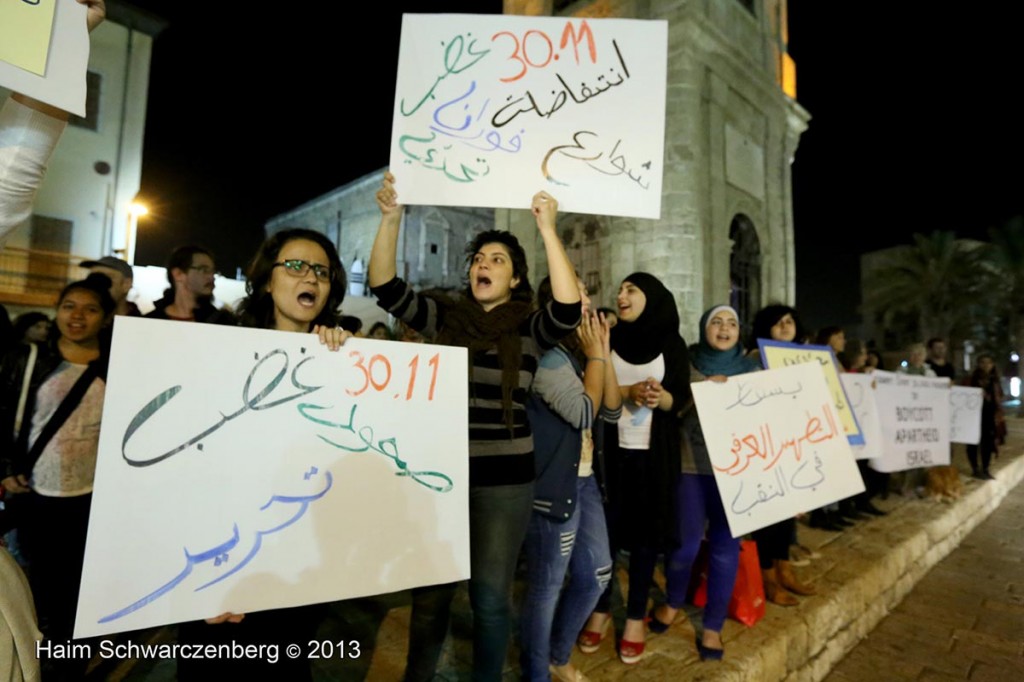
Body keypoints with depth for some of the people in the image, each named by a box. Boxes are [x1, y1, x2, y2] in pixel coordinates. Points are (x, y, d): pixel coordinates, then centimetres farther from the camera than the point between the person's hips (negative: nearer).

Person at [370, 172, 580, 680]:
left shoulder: (530, 329, -3)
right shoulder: (444, 317, 4)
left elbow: (568, 310, -22)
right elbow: (386, 288, -5)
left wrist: (548, 230, -23)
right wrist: (391, 218, -15)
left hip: (503, 479, -2)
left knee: (491, 596, 12)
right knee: (430, 591, 17)